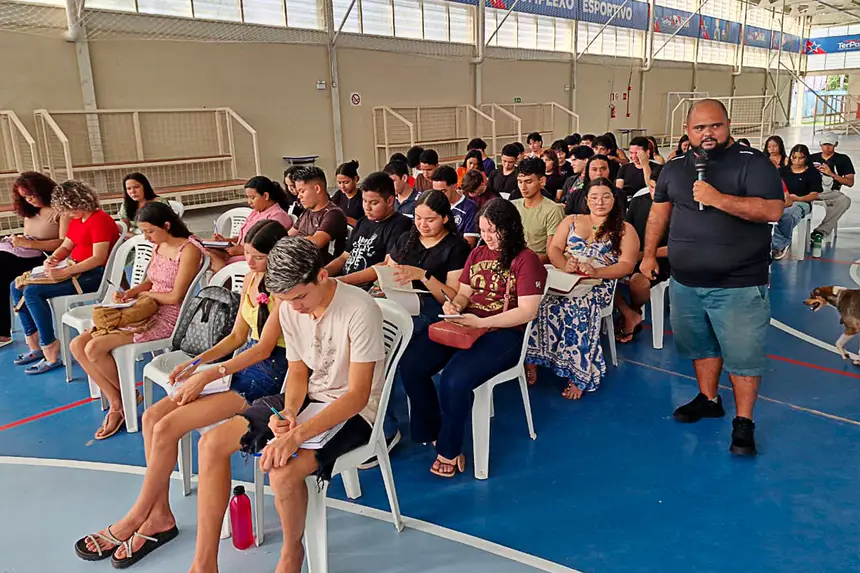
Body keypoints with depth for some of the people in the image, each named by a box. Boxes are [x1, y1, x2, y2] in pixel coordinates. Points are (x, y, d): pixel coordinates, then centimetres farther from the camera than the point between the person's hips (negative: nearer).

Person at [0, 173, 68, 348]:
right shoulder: (30, 211, 21)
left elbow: (64, 243, -14)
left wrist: (28, 244, -18)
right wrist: (19, 241, 1)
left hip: (48, 260, -7)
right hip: (28, 257, 7)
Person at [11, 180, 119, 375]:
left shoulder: (99, 220, -17)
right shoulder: (76, 219, 14)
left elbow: (99, 258, -24)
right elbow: (65, 247, 20)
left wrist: (64, 272, -27)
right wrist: (52, 259, -3)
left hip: (95, 274, -10)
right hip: (76, 269, 10)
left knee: (32, 292, -22)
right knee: (18, 286, 6)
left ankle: (51, 355, -19)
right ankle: (34, 345, 6)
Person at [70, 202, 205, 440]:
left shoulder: (189, 251, -15)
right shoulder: (159, 247, 11)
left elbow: (175, 297, -18)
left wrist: (147, 294, -2)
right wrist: (127, 294, 1)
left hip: (168, 317, -9)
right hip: (148, 311, 9)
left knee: (95, 348, -20)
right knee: (78, 345, -2)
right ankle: (116, 403, 2)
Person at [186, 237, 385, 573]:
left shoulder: (360, 311, -26)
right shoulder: (290, 308, -5)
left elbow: (357, 395, -25)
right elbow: (298, 371, 6)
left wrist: (297, 435, -33)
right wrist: (288, 411, -15)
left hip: (353, 411, -7)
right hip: (309, 397, 7)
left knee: (283, 472, -31)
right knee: (212, 444, -7)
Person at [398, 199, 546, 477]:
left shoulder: (526, 260, -6)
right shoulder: (477, 254, 14)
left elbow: (527, 311, -13)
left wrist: (481, 322, -22)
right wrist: (454, 305, -9)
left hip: (504, 333, -6)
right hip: (465, 326, 7)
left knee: (454, 380, -31)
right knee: (410, 365, -15)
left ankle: (449, 448, -4)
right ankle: (431, 431, 5)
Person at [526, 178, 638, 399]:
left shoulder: (625, 230, 12)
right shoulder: (571, 221, 21)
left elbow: (627, 265, -1)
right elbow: (554, 249, 11)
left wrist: (595, 272, -18)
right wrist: (564, 265, -13)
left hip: (599, 286, -2)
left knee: (578, 308, -36)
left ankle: (578, 375, -28)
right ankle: (531, 360, -24)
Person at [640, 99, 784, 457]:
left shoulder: (752, 162, -8)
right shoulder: (675, 168, 8)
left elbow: (773, 210, -19)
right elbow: (658, 212, 16)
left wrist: (718, 199, -25)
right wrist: (649, 254, 13)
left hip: (738, 286, -5)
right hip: (685, 283, 5)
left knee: (743, 354, 2)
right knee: (700, 345, 18)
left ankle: (743, 422, 15)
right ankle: (708, 399, 37)